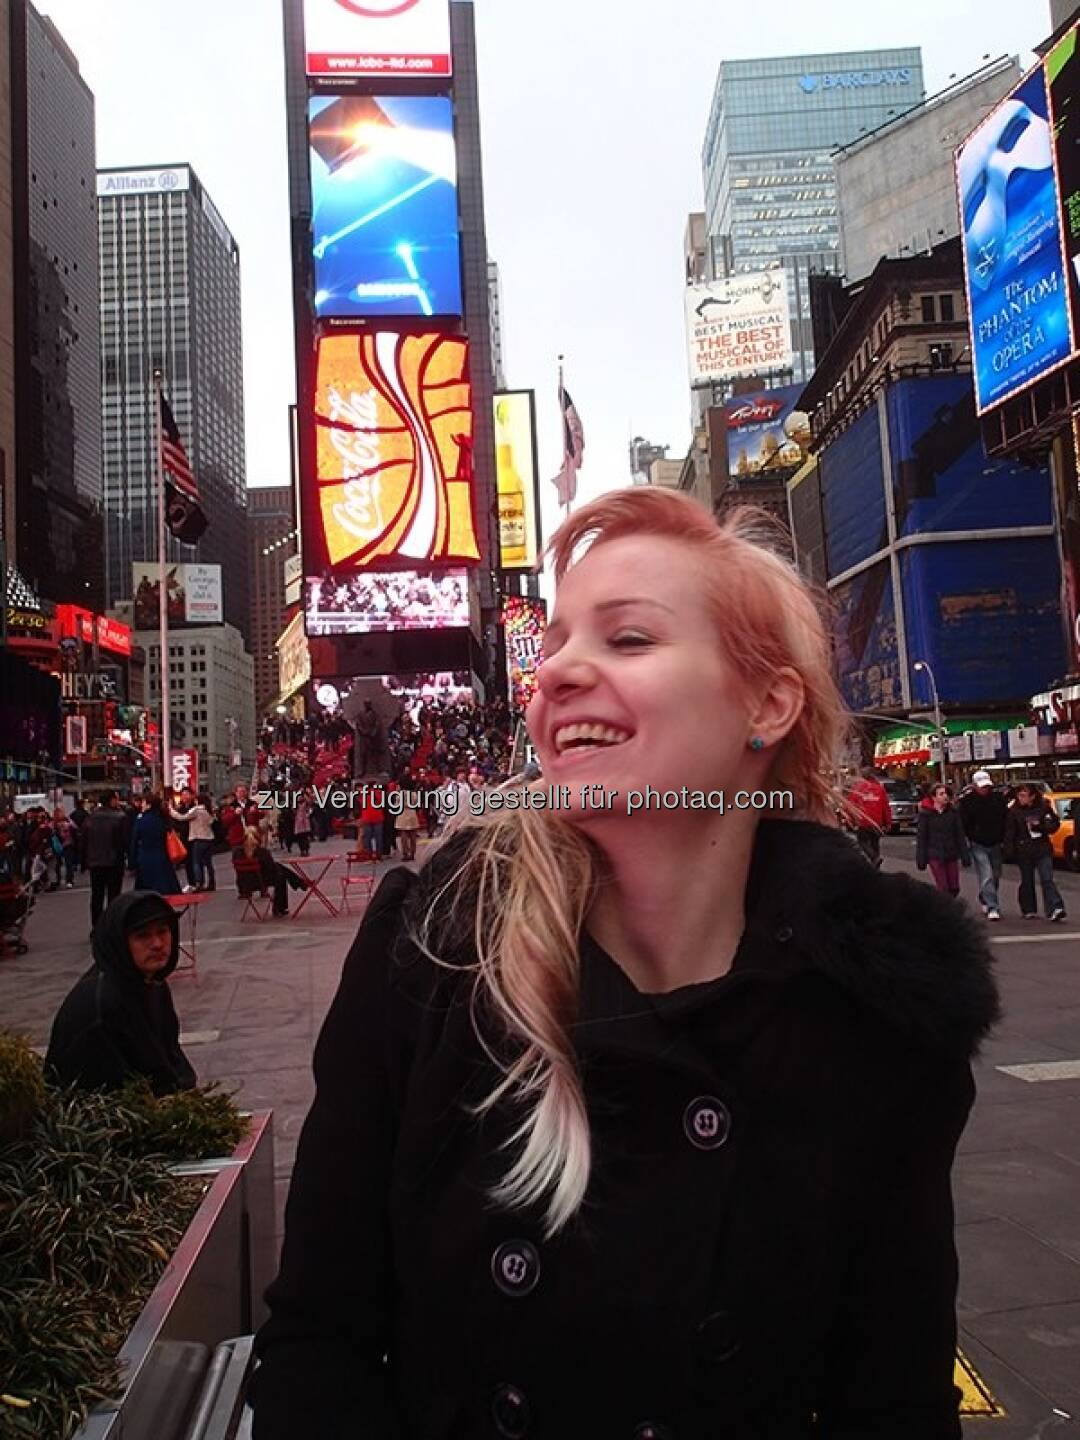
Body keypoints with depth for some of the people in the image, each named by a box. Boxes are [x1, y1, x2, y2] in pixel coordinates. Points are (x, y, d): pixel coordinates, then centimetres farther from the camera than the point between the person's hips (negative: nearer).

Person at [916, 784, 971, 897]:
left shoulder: (953, 812, 3)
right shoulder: (926, 814, -5)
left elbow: (960, 835, 5)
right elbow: (921, 838, -4)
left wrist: (965, 857, 2)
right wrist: (921, 860, -7)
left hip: (952, 855, 3)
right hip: (935, 856, -3)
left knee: (954, 888, 6)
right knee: (943, 889, -7)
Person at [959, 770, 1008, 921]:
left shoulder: (998, 797, 0)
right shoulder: (966, 801, -9)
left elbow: (1006, 819, 7)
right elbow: (963, 824, -5)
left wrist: (1003, 840, 3)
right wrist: (968, 840, -10)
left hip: (995, 844, 4)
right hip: (978, 845, -4)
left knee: (996, 876, 16)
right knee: (986, 877, -12)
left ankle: (985, 899, 37)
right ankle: (992, 908, -12)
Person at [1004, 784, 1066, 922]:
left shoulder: (1044, 807, 0)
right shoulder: (1014, 811, -3)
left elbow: (1055, 824, 6)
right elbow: (1009, 833, -4)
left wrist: (1040, 827, -12)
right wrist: (1009, 852, -11)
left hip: (1043, 850, 0)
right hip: (1024, 852, 0)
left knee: (1047, 879, -9)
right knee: (1027, 882, 10)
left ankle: (1055, 910, -15)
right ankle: (1029, 910, 20)